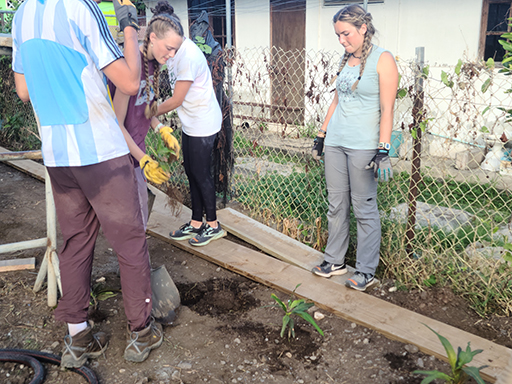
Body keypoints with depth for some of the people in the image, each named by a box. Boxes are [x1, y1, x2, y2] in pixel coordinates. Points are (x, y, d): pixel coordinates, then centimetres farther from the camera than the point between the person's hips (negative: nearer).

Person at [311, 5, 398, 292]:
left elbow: (387, 109, -11)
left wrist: (383, 150, -17)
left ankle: (367, 271, 13)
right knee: (337, 206, 12)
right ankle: (335, 261, 26)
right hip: (336, 142, 7)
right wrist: (322, 133, 19)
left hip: (363, 146, -7)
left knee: (365, 210, 0)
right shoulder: (346, 60, 14)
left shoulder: (383, 59, -6)